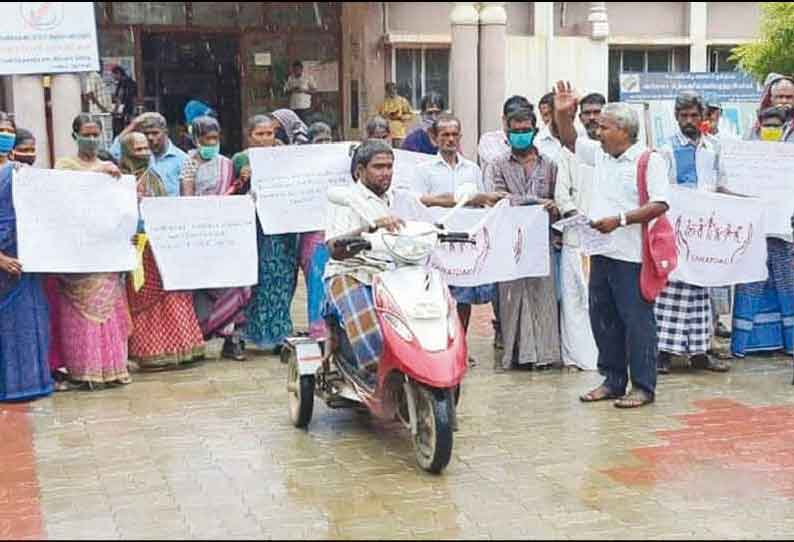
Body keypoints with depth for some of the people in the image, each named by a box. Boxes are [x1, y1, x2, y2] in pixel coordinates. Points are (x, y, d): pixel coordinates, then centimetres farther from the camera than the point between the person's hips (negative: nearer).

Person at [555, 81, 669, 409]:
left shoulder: (649, 161, -9)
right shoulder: (601, 154, 14)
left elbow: (660, 205, -16)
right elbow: (569, 141, 25)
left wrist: (621, 219, -21)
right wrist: (563, 113, 8)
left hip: (632, 255, -8)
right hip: (602, 252, 8)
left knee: (636, 320, -2)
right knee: (602, 318, 13)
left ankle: (643, 387, 6)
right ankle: (613, 381, 23)